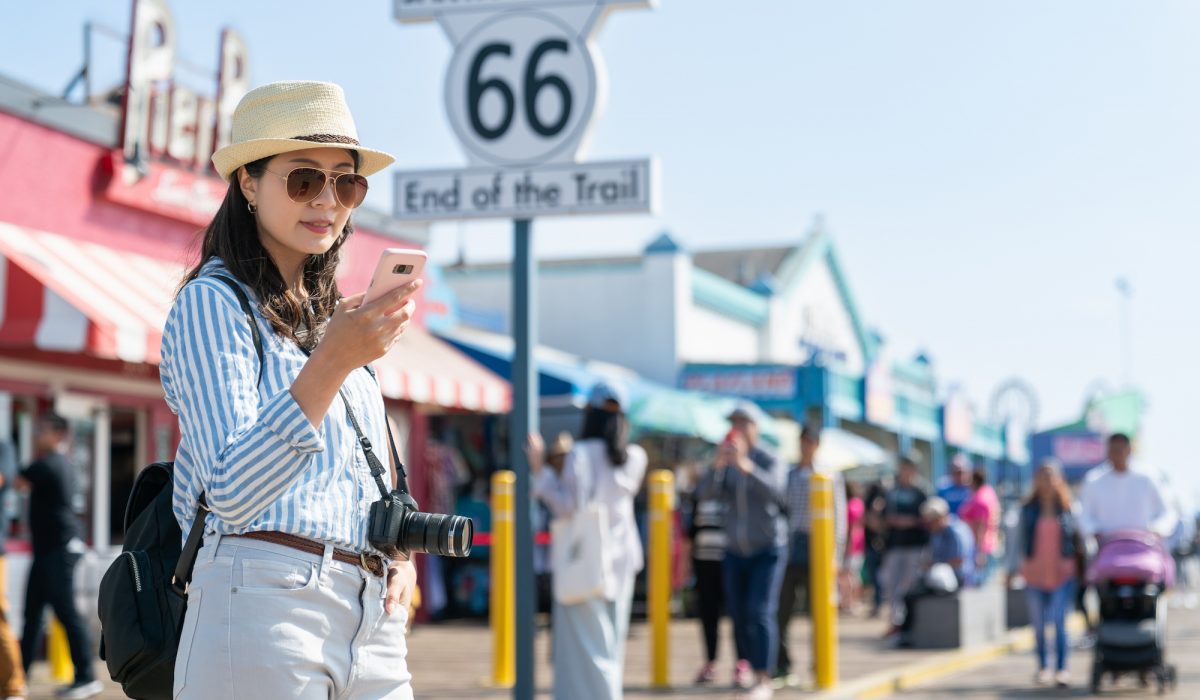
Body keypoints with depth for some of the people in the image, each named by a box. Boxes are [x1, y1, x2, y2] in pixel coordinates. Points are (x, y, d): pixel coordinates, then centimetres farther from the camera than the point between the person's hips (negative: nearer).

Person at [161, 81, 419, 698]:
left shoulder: (331, 317, 19)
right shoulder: (212, 303, -3)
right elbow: (231, 491, -16)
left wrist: (400, 554, 5)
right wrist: (330, 364, -27)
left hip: (374, 628, 7)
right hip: (263, 607, -7)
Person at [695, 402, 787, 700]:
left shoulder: (770, 460, -11)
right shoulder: (726, 463, 2)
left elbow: (774, 490, -30)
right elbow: (707, 493, -12)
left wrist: (745, 465, -45)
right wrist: (717, 466, -32)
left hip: (768, 550, -5)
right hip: (736, 552, 5)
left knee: (760, 612, -17)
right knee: (739, 617, 6)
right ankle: (756, 668, 24)